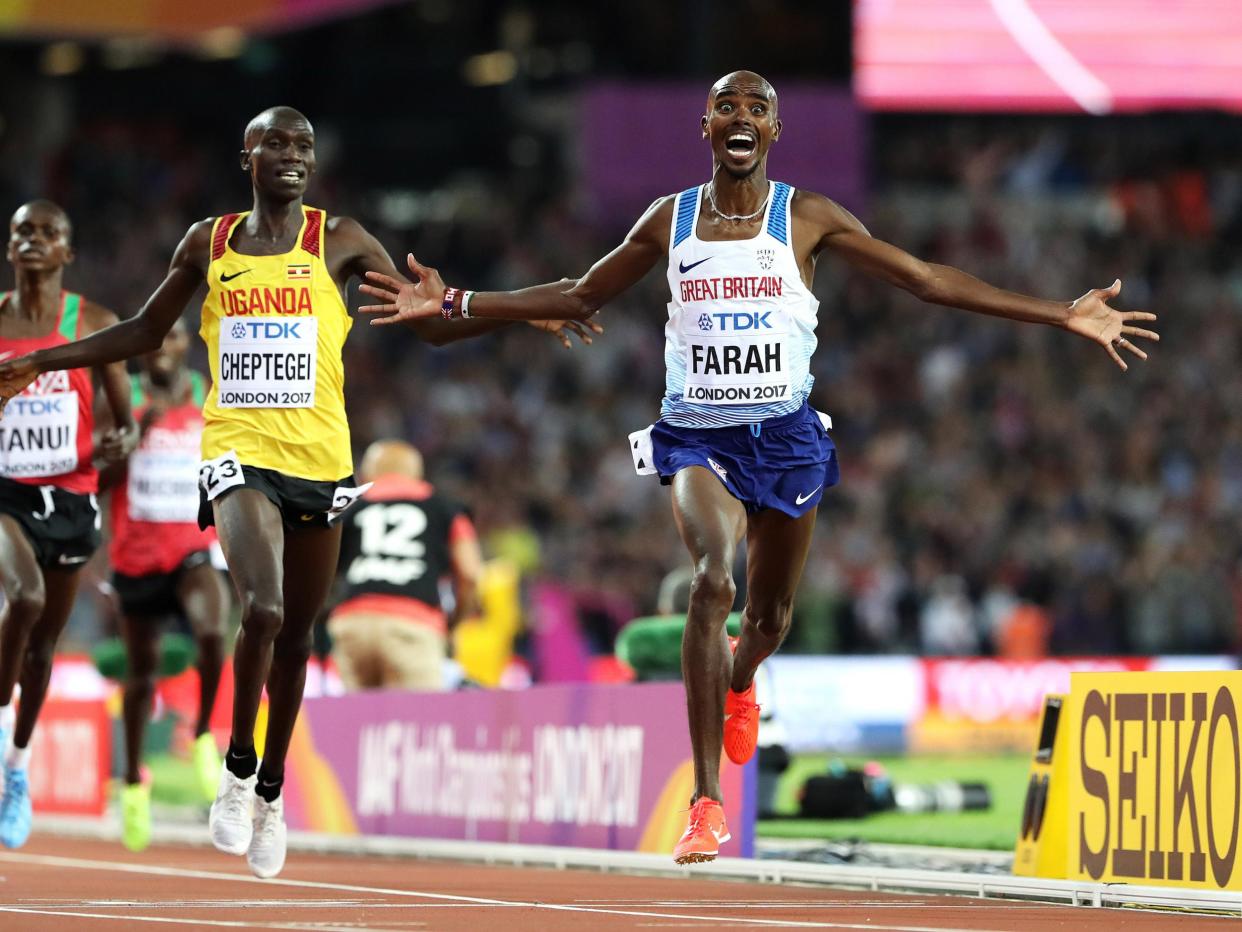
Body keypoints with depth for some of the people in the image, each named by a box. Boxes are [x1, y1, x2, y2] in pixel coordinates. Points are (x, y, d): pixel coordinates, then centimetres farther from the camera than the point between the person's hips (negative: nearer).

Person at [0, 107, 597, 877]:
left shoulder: (339, 242, 4)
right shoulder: (209, 244, 7)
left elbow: (431, 323, 6)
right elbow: (145, 333, 19)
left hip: (319, 458, 1)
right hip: (239, 451, -1)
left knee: (296, 637, 9)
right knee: (263, 611, -24)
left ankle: (271, 794, 26)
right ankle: (238, 770, -5)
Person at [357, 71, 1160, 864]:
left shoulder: (808, 219, -1)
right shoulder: (669, 221, 4)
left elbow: (930, 281, 0)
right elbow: (580, 297, 15)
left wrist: (1063, 316, -5)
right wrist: (455, 304, 10)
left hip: (785, 435, 1)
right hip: (697, 435, -1)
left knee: (770, 613, 10)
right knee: (713, 576, -26)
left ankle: (740, 683, 53)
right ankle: (708, 802, -27)